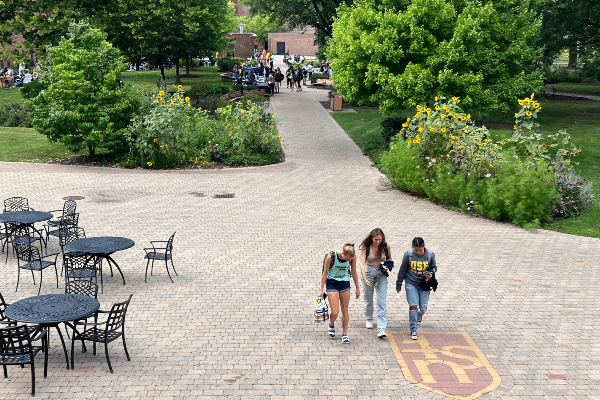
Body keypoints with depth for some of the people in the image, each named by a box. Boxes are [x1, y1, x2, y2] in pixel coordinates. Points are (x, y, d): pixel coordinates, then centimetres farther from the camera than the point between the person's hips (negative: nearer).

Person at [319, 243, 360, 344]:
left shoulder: (353, 257, -14)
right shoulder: (330, 257, -23)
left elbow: (354, 273, 1)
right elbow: (325, 273, -11)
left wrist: (357, 289, 9)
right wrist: (321, 290, -6)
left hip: (345, 283, 3)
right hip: (332, 283, -3)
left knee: (345, 310, 5)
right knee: (335, 312, -9)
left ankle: (344, 334, 19)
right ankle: (331, 325, 25)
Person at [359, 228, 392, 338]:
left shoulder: (386, 247, -6)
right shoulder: (365, 247, -12)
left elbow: (389, 259, 12)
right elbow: (362, 263, -21)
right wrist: (364, 278, -32)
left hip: (382, 275, 0)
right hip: (369, 273, 0)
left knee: (381, 302, -9)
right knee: (368, 300, 14)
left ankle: (381, 329, -11)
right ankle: (369, 319, 43)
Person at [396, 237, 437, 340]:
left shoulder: (430, 254, -5)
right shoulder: (408, 254, -8)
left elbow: (434, 267, 11)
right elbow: (402, 270, 3)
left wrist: (431, 273, -13)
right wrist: (398, 284, 9)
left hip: (424, 284, 1)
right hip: (411, 283, -1)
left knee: (423, 308, 2)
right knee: (413, 305, -15)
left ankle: (419, 316, 41)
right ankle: (413, 330, -5)